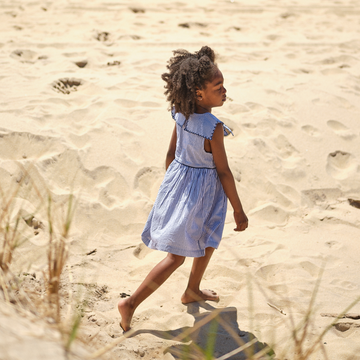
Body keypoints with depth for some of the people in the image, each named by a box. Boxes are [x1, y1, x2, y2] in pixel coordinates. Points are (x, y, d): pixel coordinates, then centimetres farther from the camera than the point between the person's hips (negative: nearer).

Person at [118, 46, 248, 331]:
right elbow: (223, 172, -19)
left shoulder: (181, 115, -7)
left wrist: (172, 184, 21)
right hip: (201, 190, -8)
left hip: (177, 181, 8)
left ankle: (193, 291, 46)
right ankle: (131, 303, 3)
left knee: (208, 241, 29)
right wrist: (239, 211, -8)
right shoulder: (214, 128, -27)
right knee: (176, 256, 3)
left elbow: (171, 154, 4)